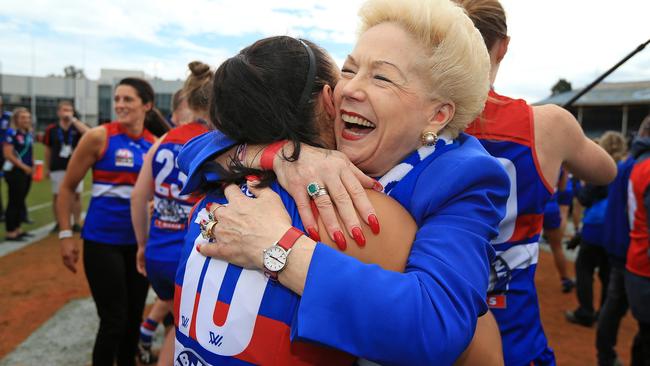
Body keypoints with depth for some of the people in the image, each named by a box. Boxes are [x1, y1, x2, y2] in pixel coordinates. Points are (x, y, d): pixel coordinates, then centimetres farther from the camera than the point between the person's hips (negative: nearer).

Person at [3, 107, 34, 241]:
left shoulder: (29, 134, 11)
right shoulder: (11, 133, -13)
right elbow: (7, 154, -18)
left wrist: (31, 166, 7)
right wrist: (23, 166, -15)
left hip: (26, 172, 8)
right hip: (14, 171, -8)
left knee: (21, 201, 14)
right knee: (14, 202, -3)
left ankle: (17, 229, 24)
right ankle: (10, 232, 5)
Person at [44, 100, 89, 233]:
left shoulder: (77, 127, 0)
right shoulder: (51, 129, 0)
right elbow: (48, 150, 7)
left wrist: (73, 119, -20)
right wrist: (47, 168, 9)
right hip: (57, 169, 0)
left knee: (76, 195, 3)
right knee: (57, 196, 7)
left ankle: (77, 223, 13)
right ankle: (58, 223, 19)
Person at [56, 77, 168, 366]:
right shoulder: (98, 137, -9)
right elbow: (67, 188, -3)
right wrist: (65, 235, -6)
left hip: (140, 240, 4)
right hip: (102, 239, -4)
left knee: (134, 315, 15)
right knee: (114, 320, 1)